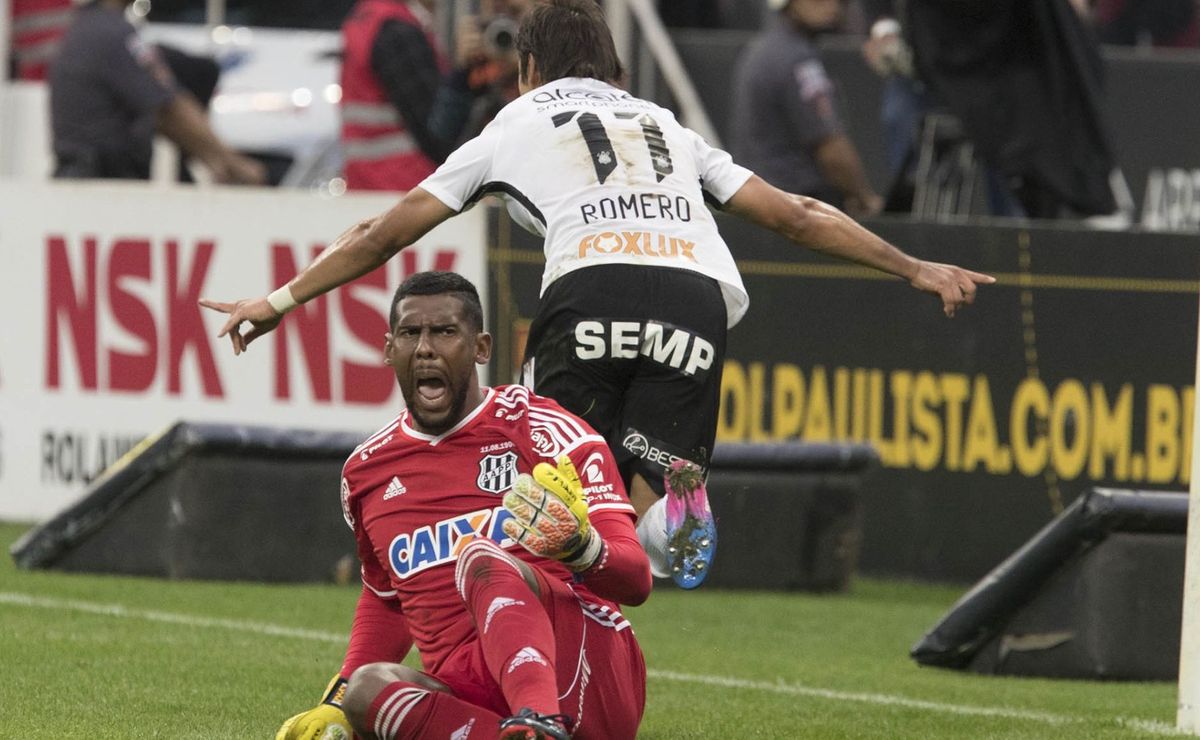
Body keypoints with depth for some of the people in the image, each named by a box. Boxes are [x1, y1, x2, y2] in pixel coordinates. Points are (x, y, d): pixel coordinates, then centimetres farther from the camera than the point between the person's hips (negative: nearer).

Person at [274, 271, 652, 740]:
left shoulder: (539, 429, 2)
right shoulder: (365, 471, 18)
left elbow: (636, 581, -5)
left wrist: (582, 548, -28)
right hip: (471, 697, 5)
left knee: (480, 558, -33)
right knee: (368, 688, -26)